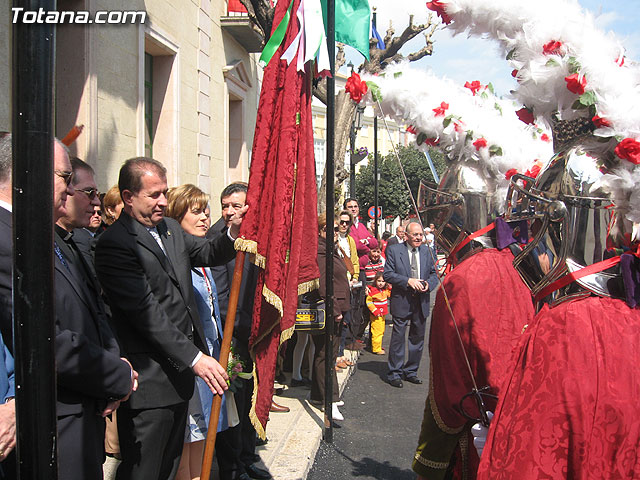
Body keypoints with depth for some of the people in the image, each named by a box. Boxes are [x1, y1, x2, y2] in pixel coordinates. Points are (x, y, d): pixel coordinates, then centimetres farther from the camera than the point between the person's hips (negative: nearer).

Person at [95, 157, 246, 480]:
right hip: (150, 379, -8)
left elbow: (208, 254, 17)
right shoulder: (115, 243, -17)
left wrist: (233, 234, -6)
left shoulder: (170, 228, 11)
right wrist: (194, 357, -23)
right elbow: (147, 311, -21)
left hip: (181, 370, 9)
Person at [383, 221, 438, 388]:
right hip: (402, 302, -4)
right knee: (398, 338, -1)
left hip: (422, 302, 4)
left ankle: (411, 371, 26)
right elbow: (388, 274, -9)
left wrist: (429, 284, -7)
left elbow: (433, 273, 14)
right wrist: (408, 281, -19)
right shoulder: (394, 250, -4)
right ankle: (394, 374, 11)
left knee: (417, 339, 12)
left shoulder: (426, 252, 9)